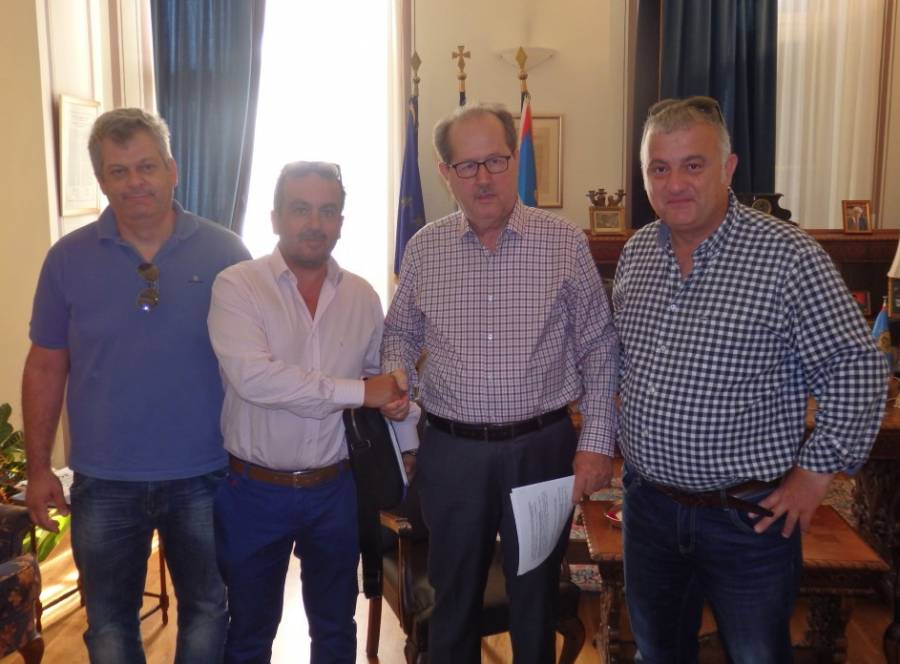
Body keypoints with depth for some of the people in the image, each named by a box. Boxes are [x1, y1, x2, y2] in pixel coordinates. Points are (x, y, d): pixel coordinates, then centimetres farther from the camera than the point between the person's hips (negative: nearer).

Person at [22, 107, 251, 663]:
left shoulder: (225, 252, -6)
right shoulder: (69, 258, -3)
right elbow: (46, 368, 3)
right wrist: (39, 468, 1)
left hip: (204, 476, 0)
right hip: (103, 482, 1)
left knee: (206, 610, 17)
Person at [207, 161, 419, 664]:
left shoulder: (363, 297, 1)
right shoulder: (237, 286, -13)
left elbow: (389, 380, 13)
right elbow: (253, 376, -27)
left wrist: (408, 444, 7)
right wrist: (358, 392, -24)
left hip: (335, 490, 3)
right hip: (254, 491, -3)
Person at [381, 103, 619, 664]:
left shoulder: (565, 244, -5)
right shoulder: (424, 248, 1)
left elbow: (599, 351, -1)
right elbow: (400, 333, 13)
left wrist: (597, 442, -5)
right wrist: (395, 377, -7)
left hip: (543, 446, -1)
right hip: (451, 450, 2)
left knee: (536, 597, 16)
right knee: (453, 598, 18)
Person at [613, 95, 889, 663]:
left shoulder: (788, 255, -17)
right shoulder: (635, 253, 2)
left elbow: (856, 370, -13)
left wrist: (816, 471, -12)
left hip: (749, 515, -5)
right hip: (648, 503, 5)